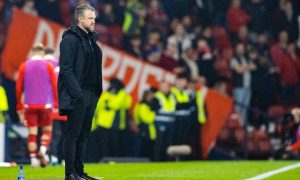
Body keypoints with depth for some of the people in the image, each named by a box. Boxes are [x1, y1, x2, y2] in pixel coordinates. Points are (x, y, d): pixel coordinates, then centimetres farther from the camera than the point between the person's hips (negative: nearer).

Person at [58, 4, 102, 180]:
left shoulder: (92, 38, 18)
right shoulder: (70, 39, -9)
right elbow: (66, 69, -15)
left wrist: (97, 91, 12)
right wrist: (77, 92, -20)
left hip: (91, 94, 8)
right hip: (77, 96, -8)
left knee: (84, 134, 10)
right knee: (73, 134, -5)